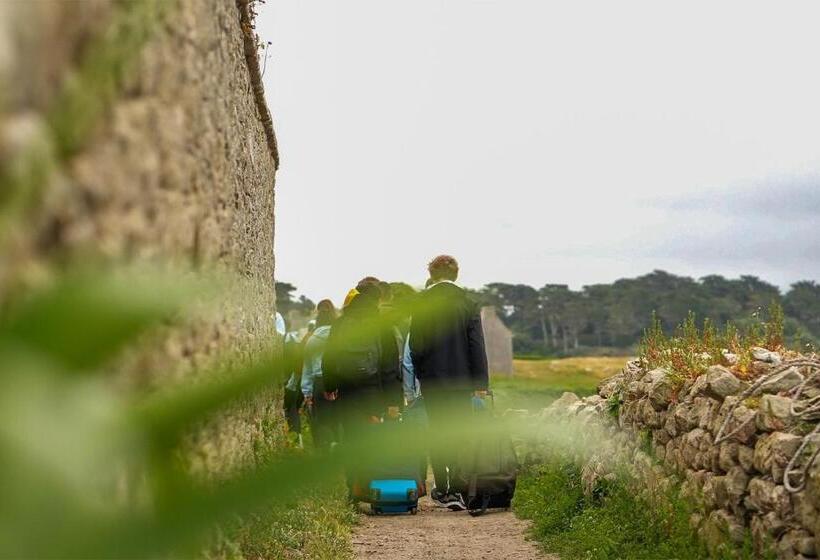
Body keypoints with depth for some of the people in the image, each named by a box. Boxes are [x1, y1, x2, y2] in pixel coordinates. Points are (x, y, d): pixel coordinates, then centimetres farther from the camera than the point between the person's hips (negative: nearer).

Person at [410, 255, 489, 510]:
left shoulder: (421, 303, -4)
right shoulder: (468, 302, -4)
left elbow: (415, 344, -2)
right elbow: (477, 344, -5)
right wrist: (481, 383, -2)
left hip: (431, 379, 1)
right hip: (461, 379, 0)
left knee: (437, 434, 11)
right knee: (459, 434, 4)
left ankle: (442, 489, 18)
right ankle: (456, 490, -1)